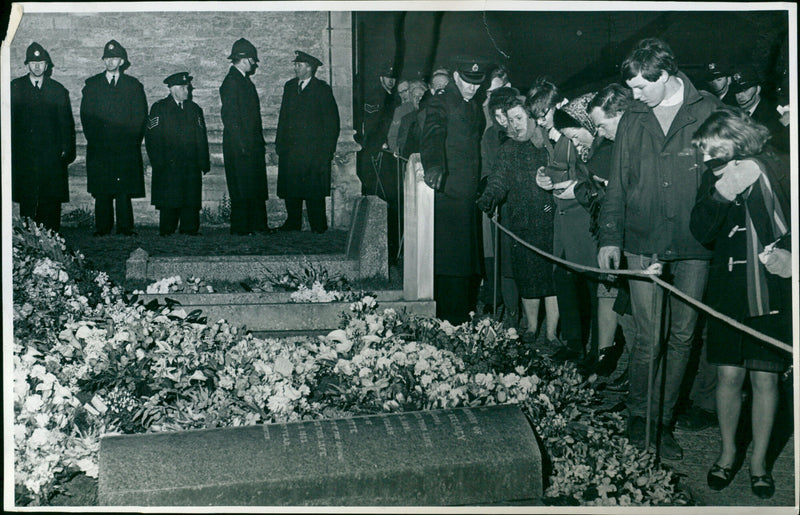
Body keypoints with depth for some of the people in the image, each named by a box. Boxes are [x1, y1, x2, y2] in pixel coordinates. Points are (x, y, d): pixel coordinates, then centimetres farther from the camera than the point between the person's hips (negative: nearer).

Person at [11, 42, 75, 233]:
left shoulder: (58, 90, 12)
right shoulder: (15, 87, 8)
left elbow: (67, 122, 11)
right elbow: (9, 120, 5)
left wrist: (67, 149, 2)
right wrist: (11, 148, -4)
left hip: (52, 154, 1)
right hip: (24, 154, -1)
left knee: (52, 199, -2)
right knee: (27, 197, -2)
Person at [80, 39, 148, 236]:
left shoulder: (133, 85, 12)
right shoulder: (92, 84, 14)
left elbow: (140, 117, 8)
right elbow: (86, 115, 10)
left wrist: (130, 141, -2)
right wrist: (95, 138, 0)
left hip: (126, 148, -1)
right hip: (99, 148, 1)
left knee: (124, 189, -6)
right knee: (101, 190, -2)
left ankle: (125, 228, -3)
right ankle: (102, 227, 3)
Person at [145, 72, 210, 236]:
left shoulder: (195, 109, 17)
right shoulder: (159, 108, 5)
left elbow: (201, 138, 14)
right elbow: (152, 137, -1)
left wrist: (204, 163, 5)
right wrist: (159, 163, -10)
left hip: (191, 167, 3)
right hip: (168, 166, -3)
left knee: (191, 202, -1)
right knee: (169, 204, -5)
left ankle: (189, 230, 4)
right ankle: (166, 232, 2)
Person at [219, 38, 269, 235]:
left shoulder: (245, 80, 18)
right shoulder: (231, 82, -11)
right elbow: (230, 116, -16)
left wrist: (260, 142, 16)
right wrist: (242, 145, -19)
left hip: (252, 145, 9)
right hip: (239, 145, -9)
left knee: (257, 187, 9)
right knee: (242, 188, -5)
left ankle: (258, 225, 13)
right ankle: (240, 227, 0)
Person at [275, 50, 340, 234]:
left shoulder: (322, 89, -2)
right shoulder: (290, 87, 15)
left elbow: (332, 122, -3)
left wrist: (327, 150, -9)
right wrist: (279, 142, 11)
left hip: (312, 148, -5)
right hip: (289, 148, 5)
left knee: (314, 189, -5)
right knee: (290, 188, 4)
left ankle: (318, 224, 4)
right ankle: (293, 222, 13)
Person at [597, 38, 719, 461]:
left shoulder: (707, 110, 1)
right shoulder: (633, 120, 9)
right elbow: (617, 184, 13)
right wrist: (610, 236, 7)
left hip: (694, 245, -1)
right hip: (643, 243, 1)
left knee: (681, 337, 6)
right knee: (648, 338, -1)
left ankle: (661, 420, 18)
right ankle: (637, 414, 16)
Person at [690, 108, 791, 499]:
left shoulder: (779, 172, -4)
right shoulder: (713, 178, 2)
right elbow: (701, 232, -8)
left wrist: (788, 254, -13)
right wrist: (721, 195, -22)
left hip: (773, 290, -1)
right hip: (730, 290, 1)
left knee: (765, 378, 3)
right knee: (730, 375, 3)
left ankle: (759, 460, 20)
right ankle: (727, 452, 24)